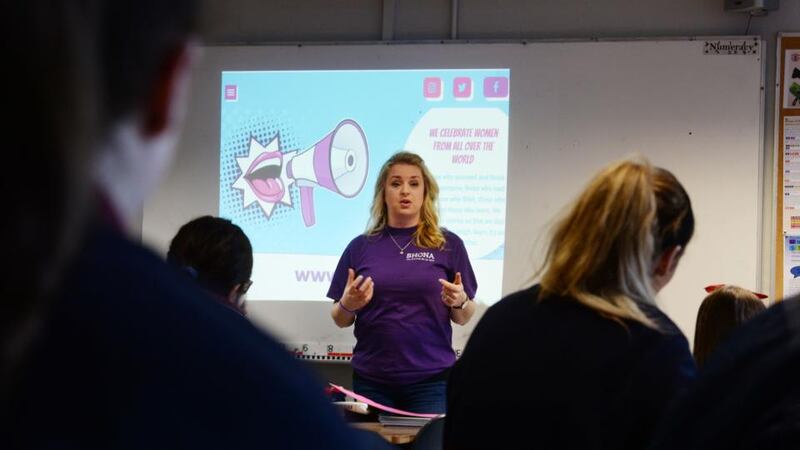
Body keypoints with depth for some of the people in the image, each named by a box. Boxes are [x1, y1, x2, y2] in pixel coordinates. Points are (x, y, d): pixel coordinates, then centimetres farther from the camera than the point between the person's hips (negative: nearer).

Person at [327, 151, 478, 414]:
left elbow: (463, 318, 6)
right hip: (371, 380, 1)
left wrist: (459, 302, -14)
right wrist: (348, 305, -11)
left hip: (431, 379, -1)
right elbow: (341, 321, 10)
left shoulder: (448, 244, 3)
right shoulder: (361, 246, 6)